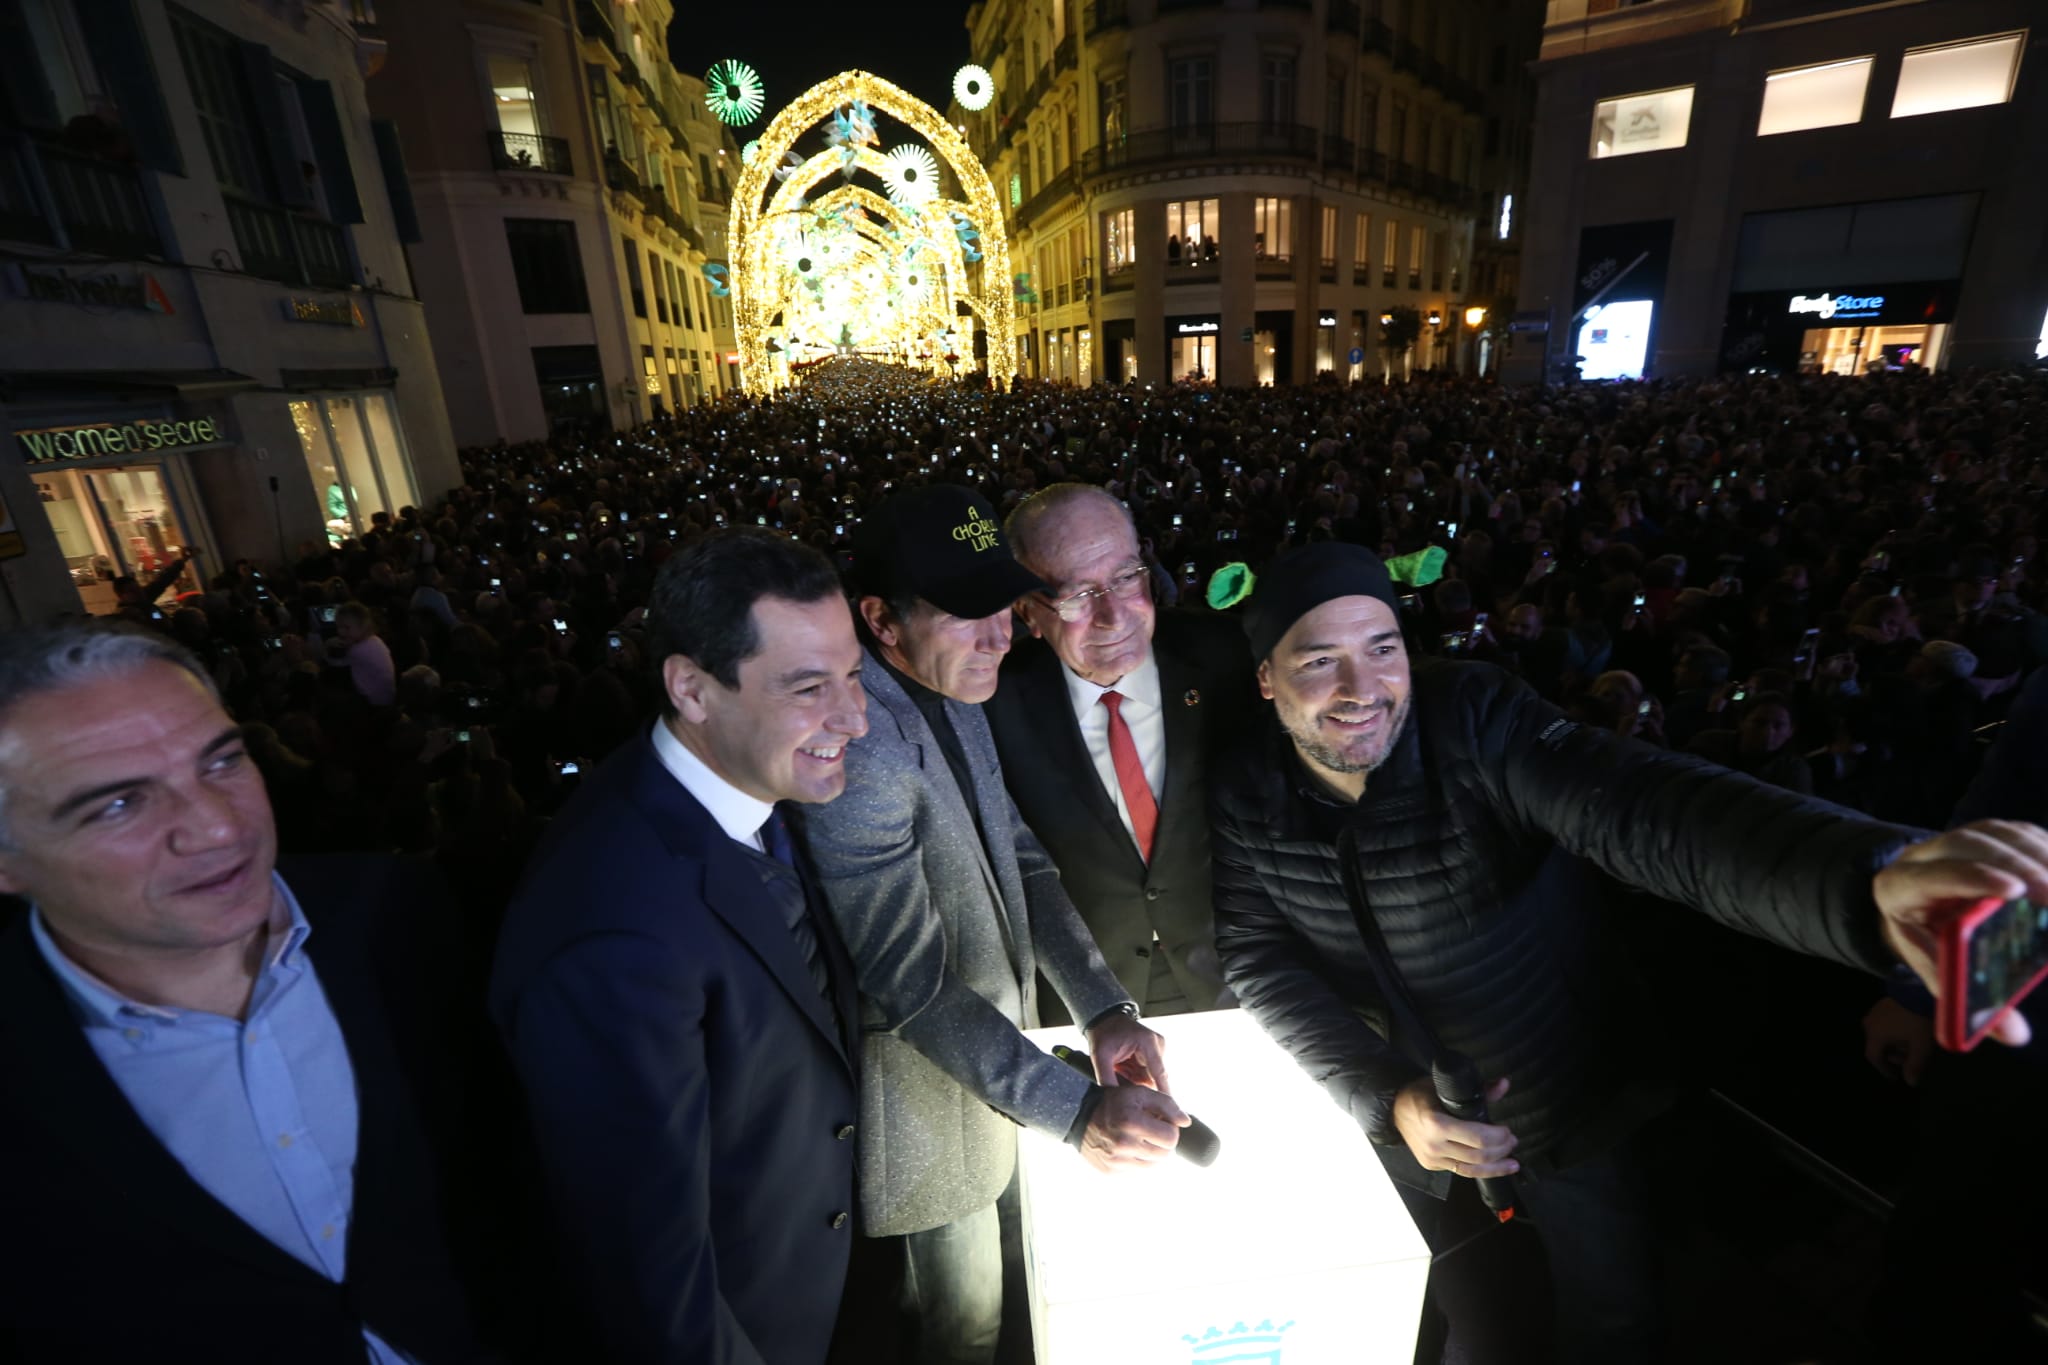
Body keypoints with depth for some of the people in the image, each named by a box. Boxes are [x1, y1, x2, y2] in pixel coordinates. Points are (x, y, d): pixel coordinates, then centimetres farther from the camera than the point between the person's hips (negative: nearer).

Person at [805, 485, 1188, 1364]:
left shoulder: (952, 694, -5)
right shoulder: (856, 748, -33)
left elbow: (1021, 860, -3)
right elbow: (913, 986, -30)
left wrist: (1102, 1009, -10)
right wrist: (1076, 1111, -29)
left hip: (996, 1038, 8)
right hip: (929, 1085, -8)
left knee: (1006, 1272, 32)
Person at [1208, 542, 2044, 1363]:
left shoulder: (1475, 721, -28)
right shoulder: (1247, 797, -18)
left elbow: (1645, 809, -43)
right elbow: (1259, 964, -17)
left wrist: (1867, 879, -61)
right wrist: (1386, 1098, -29)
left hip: (1571, 1101, -2)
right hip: (1390, 1108, 2)